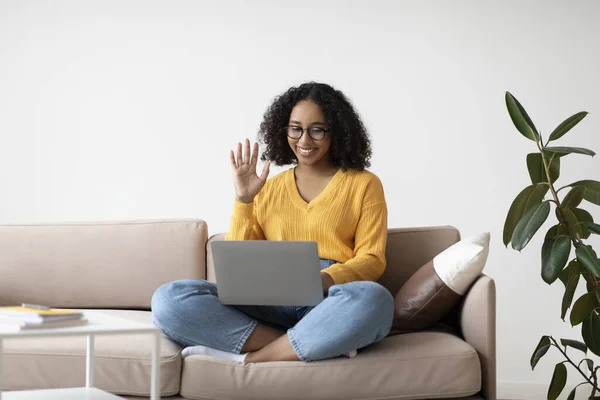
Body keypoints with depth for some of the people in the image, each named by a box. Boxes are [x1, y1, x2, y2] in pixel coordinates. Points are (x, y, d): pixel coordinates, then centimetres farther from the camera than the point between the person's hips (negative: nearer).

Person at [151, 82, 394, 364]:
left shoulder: (363, 184, 14)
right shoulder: (269, 189, 22)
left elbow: (372, 259, 4)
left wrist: (322, 280, -15)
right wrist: (243, 200, 3)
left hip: (330, 305, -2)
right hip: (271, 302, 3)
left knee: (372, 299, -40)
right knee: (170, 299, -23)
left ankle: (248, 359, -27)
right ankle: (317, 344, -27)